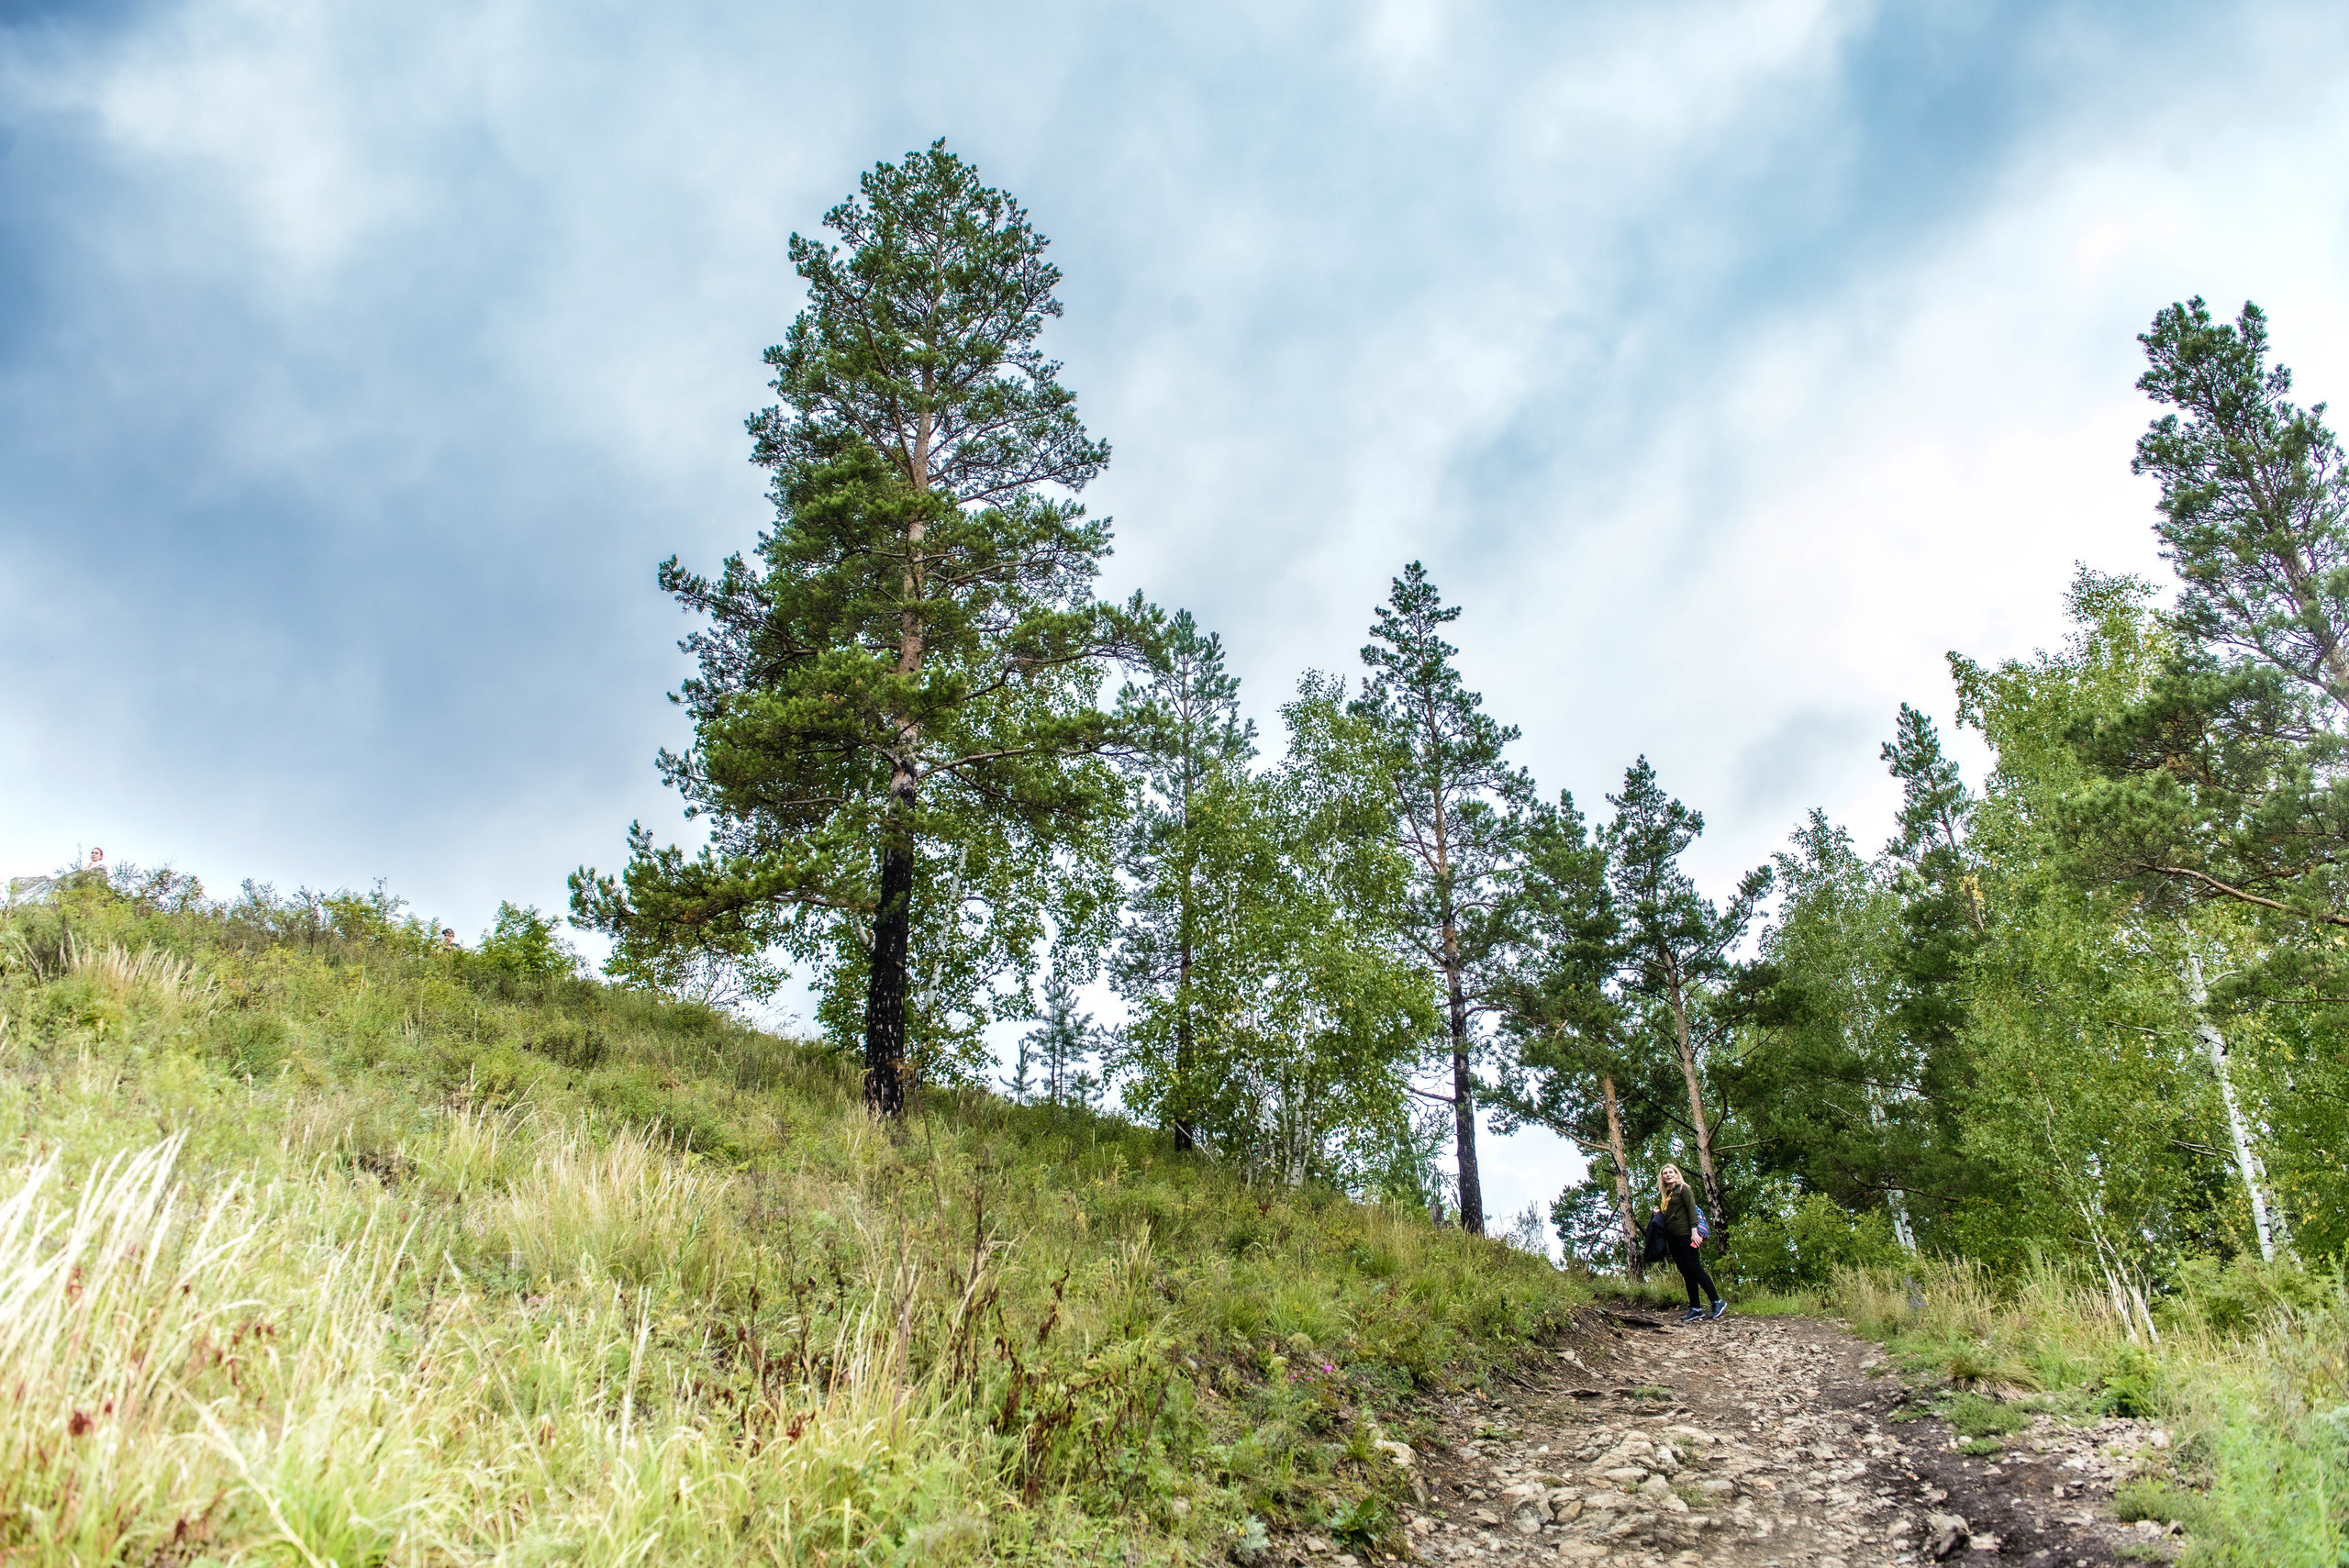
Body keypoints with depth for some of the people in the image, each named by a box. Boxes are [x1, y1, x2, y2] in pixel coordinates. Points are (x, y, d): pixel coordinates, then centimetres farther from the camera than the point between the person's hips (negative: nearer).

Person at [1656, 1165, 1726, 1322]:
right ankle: (1695, 1309, 4)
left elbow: (1692, 1209, -10)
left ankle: (1717, 1302, -7)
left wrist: (1694, 1231, -19)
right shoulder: (1666, 1195, 22)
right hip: (1672, 1237, 8)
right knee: (1686, 1273, 5)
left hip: (1684, 1234, -8)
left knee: (1694, 1269, -12)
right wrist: (1658, 1212, 7)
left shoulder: (1683, 1189, -1)